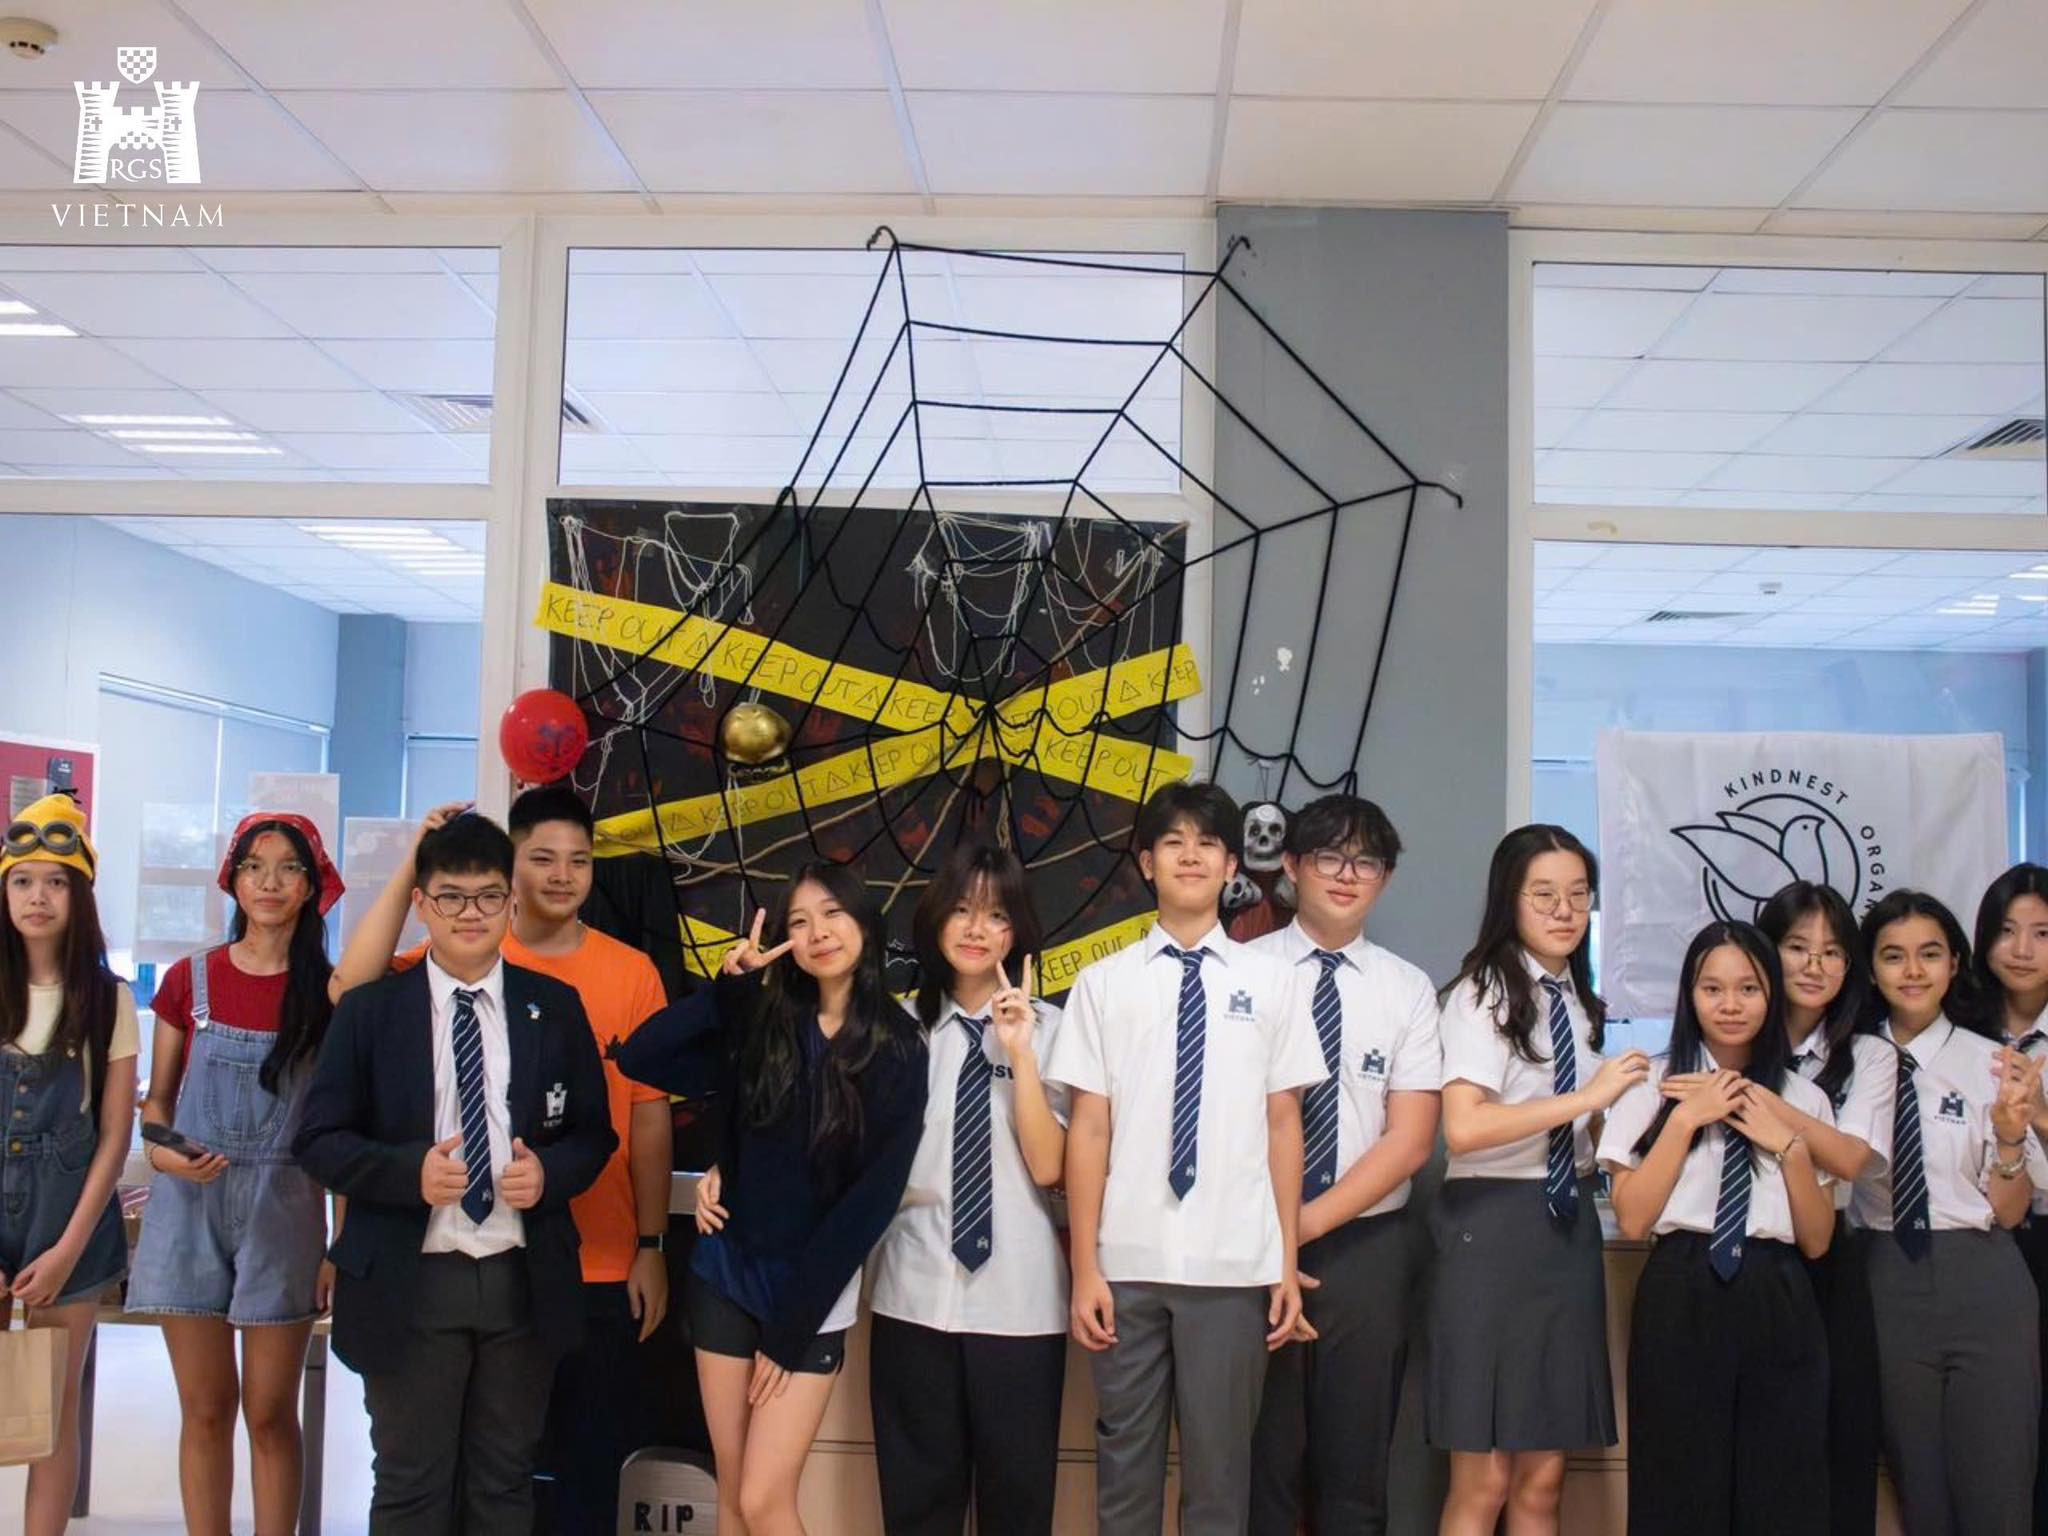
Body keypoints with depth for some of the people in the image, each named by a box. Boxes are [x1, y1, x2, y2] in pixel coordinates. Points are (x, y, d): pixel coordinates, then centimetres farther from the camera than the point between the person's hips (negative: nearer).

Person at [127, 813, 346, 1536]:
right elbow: (157, 1097, 12)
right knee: (205, 1409, 7)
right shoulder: (189, 980, 4)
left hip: (283, 1211, -1)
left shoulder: (327, 993, -1)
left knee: (270, 1413, 4)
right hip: (191, 1207, 2)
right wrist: (161, 1149, -10)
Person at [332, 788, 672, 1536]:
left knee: (589, 1461, 11)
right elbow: (354, 984, -17)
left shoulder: (632, 972, -1)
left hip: (599, 1269, 0)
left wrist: (651, 1247, 0)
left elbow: (650, 1115, 1)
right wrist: (413, 866, -19)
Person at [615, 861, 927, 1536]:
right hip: (725, 1272, 4)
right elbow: (637, 1059, -8)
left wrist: (791, 1325, -10)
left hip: (812, 1292, -3)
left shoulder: (899, 1051, -9)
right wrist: (727, 989, -15)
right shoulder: (759, 1024, 1)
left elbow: (874, 1196, -10)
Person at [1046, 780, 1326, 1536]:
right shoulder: (1103, 982, 2)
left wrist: (1288, 1263, 3)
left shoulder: (1269, 980, 4)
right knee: (1125, 1459, 10)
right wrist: (1084, 1267, -2)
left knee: (1220, 1461, 9)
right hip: (1129, 1264, 0)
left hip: (1234, 1266, 0)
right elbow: (1089, 1129, 0)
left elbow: (1283, 1124, 5)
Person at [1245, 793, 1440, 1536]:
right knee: (1259, 1455, 6)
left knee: (1357, 1461, 11)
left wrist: (1311, 1221, -12)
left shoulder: (1407, 989, 3)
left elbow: (1410, 1141, -2)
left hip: (1366, 1245, 2)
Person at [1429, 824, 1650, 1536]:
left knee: (1543, 1478, 11)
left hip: (1568, 1227, 7)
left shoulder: (1579, 1001, 15)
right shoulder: (1483, 993, -9)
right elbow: (1463, 1128, -23)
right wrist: (1589, 1097, -21)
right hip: (1494, 1227, -7)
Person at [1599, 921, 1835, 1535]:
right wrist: (1686, 1119, -10)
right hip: (1682, 1302, -2)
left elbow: (1817, 1241, 8)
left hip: (1780, 1306, 3)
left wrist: (1790, 1144, -5)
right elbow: (1632, 1220, -6)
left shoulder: (1804, 1098, 11)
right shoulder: (1653, 1088, 2)